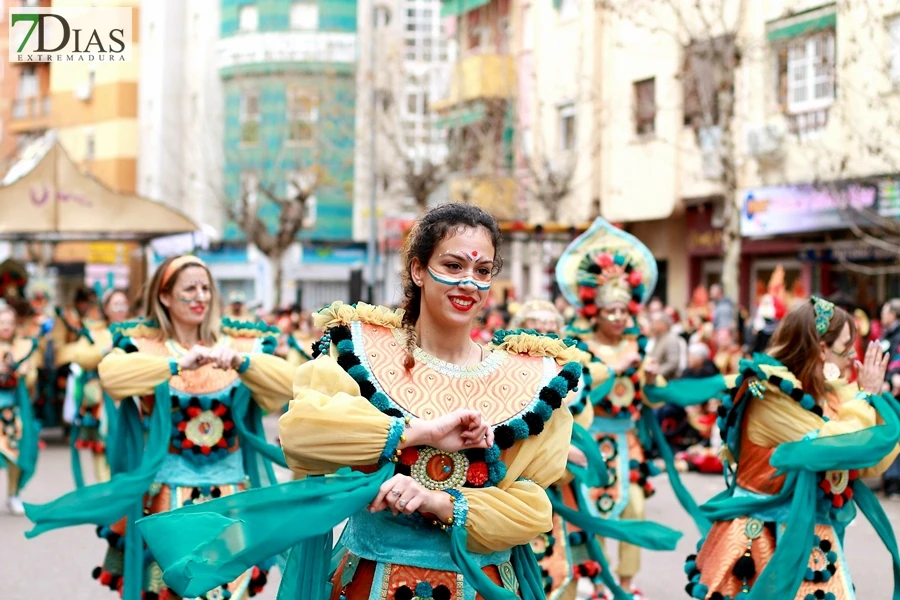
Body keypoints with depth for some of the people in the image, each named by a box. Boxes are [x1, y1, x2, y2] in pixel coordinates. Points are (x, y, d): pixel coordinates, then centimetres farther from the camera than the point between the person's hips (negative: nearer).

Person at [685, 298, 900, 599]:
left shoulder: (824, 396, 5)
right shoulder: (771, 396, -18)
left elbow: (871, 464, 7)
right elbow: (844, 447, -24)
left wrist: (872, 398, -2)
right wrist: (865, 397, -9)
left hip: (812, 540, 7)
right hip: (766, 541, -7)